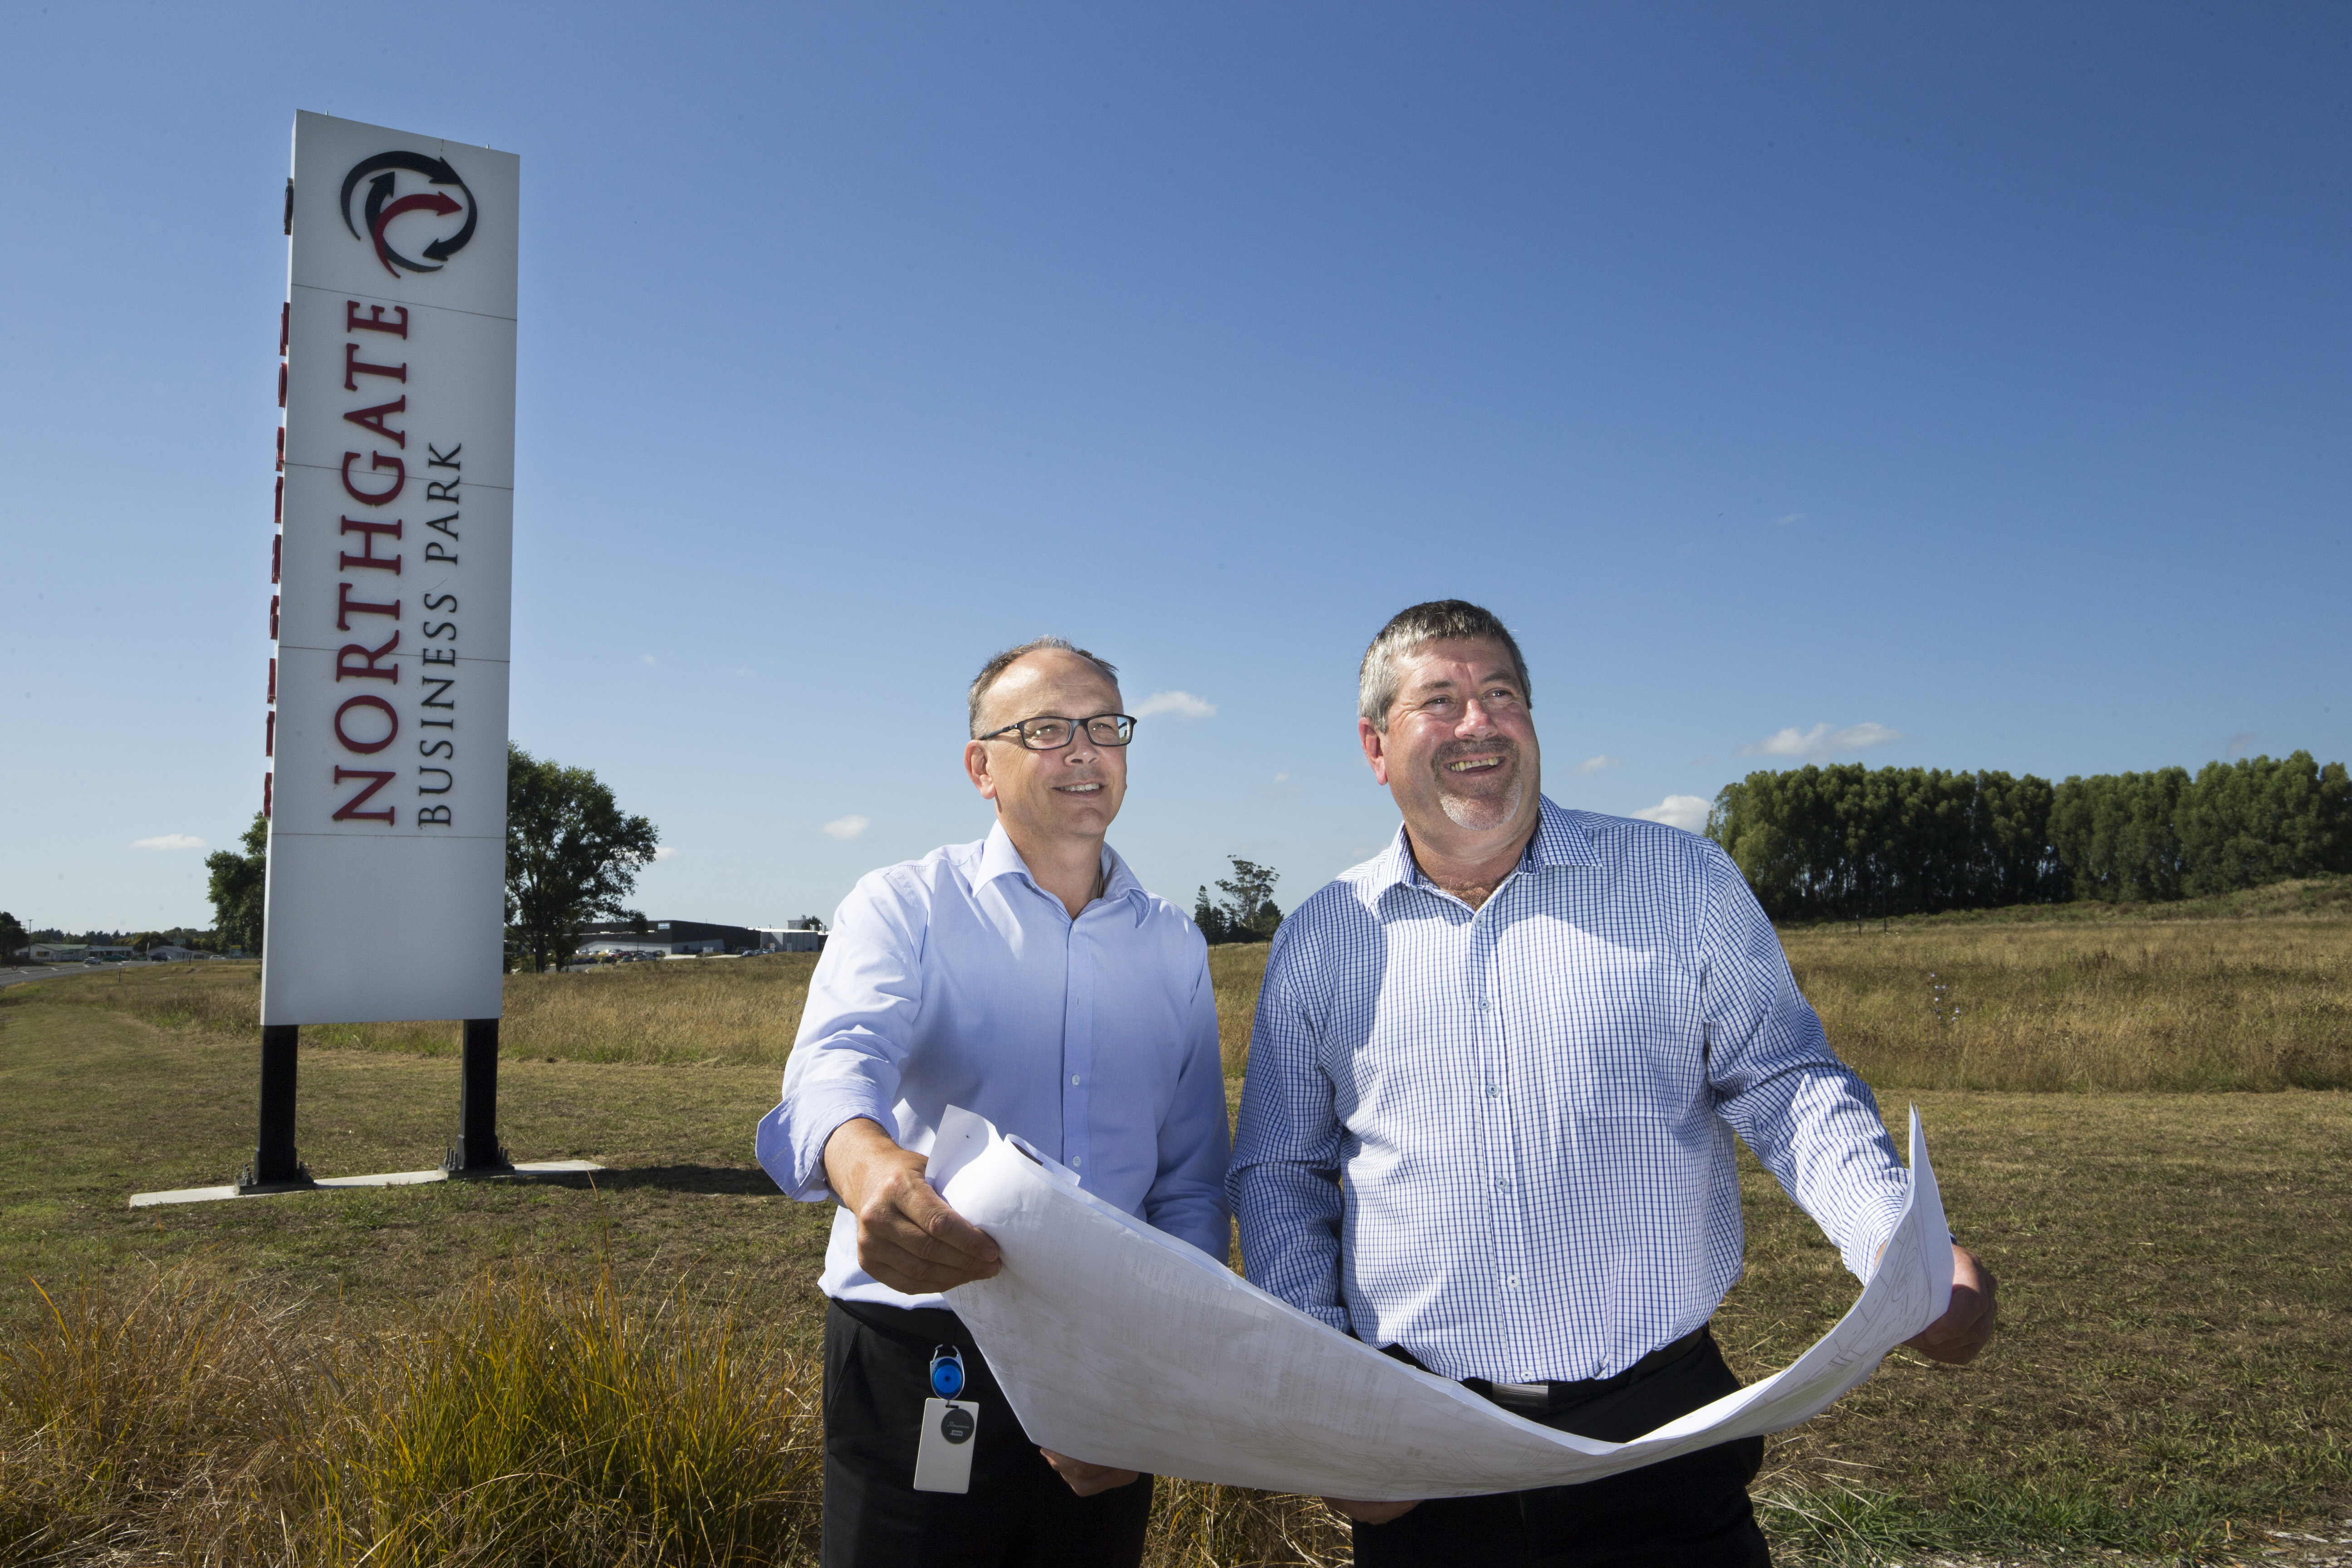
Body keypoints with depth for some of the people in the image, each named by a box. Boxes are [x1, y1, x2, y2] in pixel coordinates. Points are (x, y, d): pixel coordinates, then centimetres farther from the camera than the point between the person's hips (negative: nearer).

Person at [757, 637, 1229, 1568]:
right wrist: (861, 1158, -46)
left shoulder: (1174, 948, 8)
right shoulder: (902, 908, -2)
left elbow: (1191, 1187, 8)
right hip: (916, 1364, -3)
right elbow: (838, 1060, -23)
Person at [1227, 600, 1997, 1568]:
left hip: (1660, 1426, -1)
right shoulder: (1319, 943, 3)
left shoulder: (1683, 883, 1)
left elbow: (1788, 1089, 2)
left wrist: (1899, 1243, -17)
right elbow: (1278, 1178, 9)